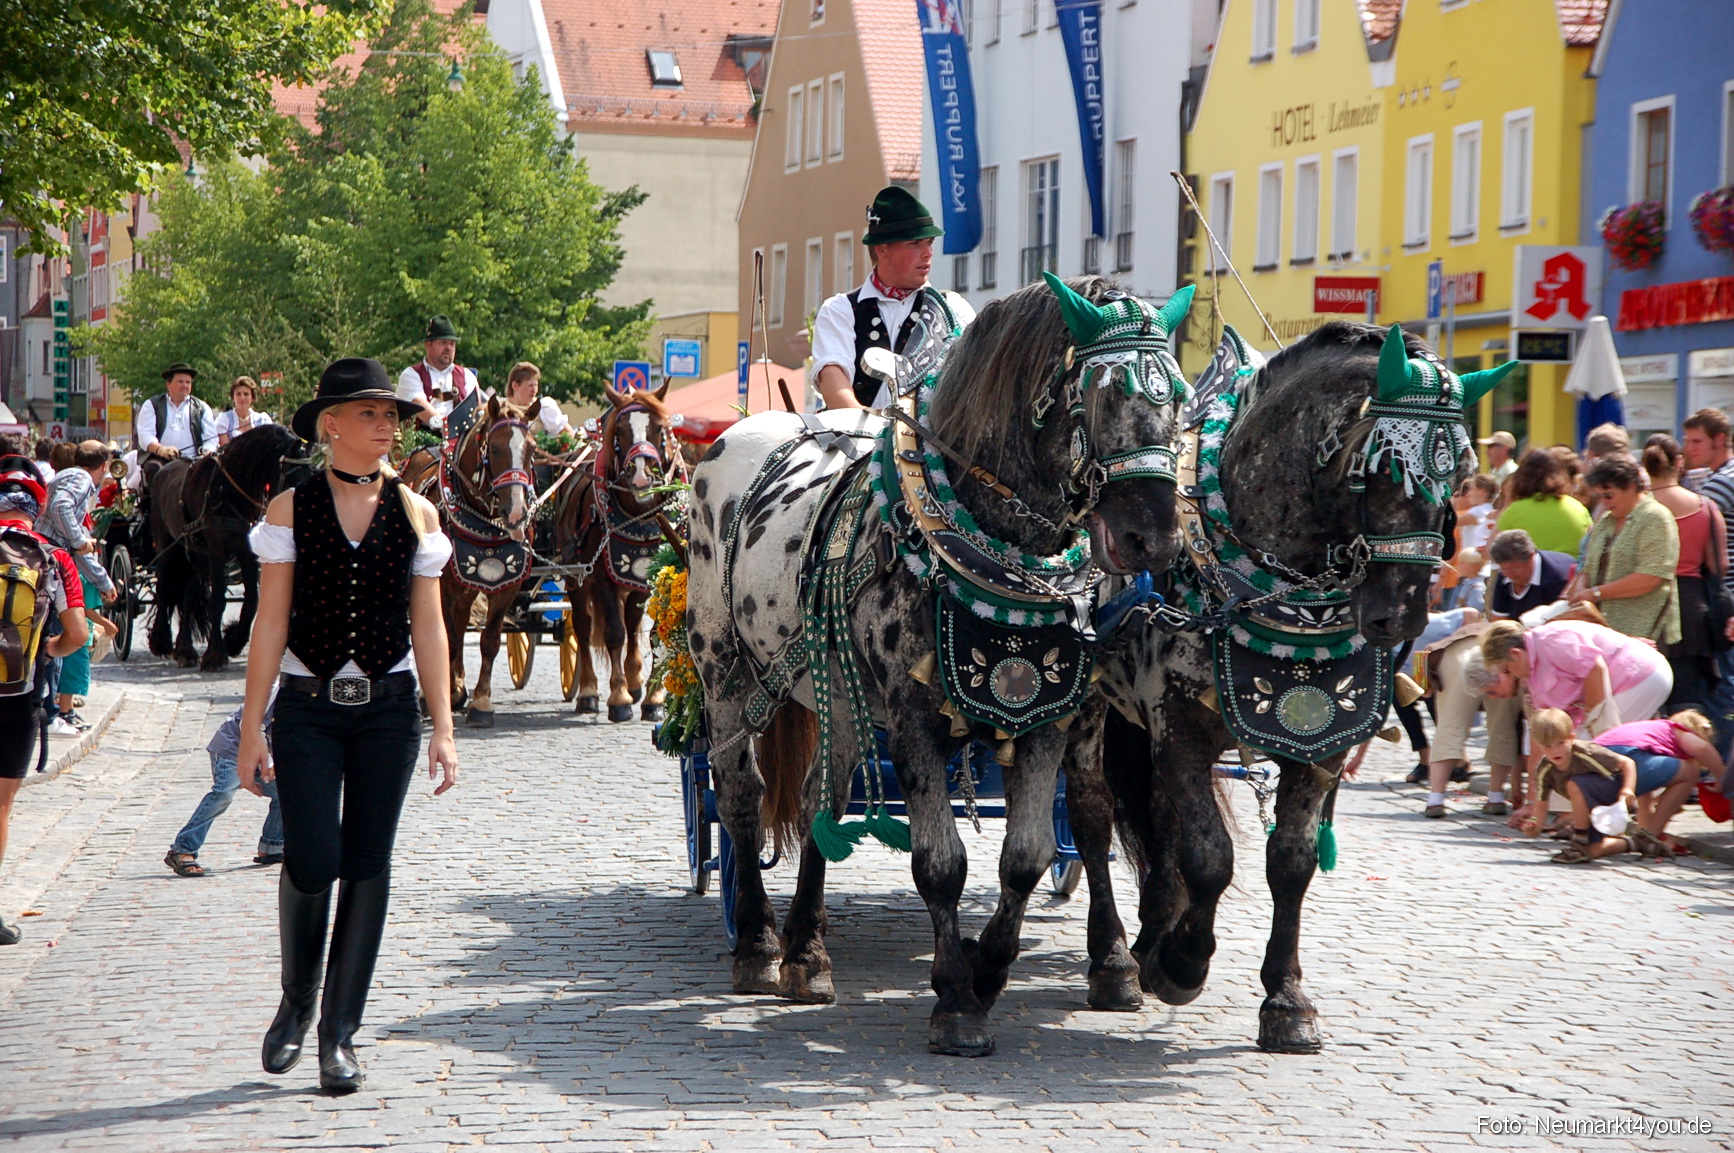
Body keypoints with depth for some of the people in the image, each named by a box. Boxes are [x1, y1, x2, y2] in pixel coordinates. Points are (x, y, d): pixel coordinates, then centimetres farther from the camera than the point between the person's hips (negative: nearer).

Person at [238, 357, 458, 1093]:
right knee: (311, 860, -11)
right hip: (307, 708, -2)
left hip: (388, 708, 2)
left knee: (367, 866, 3)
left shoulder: (415, 513, 5)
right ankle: (296, 1003, 16)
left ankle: (340, 1032, 12)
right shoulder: (291, 509, 0)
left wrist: (442, 728, 2)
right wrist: (252, 726, -5)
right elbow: (271, 623, -1)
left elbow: (428, 627, 6)